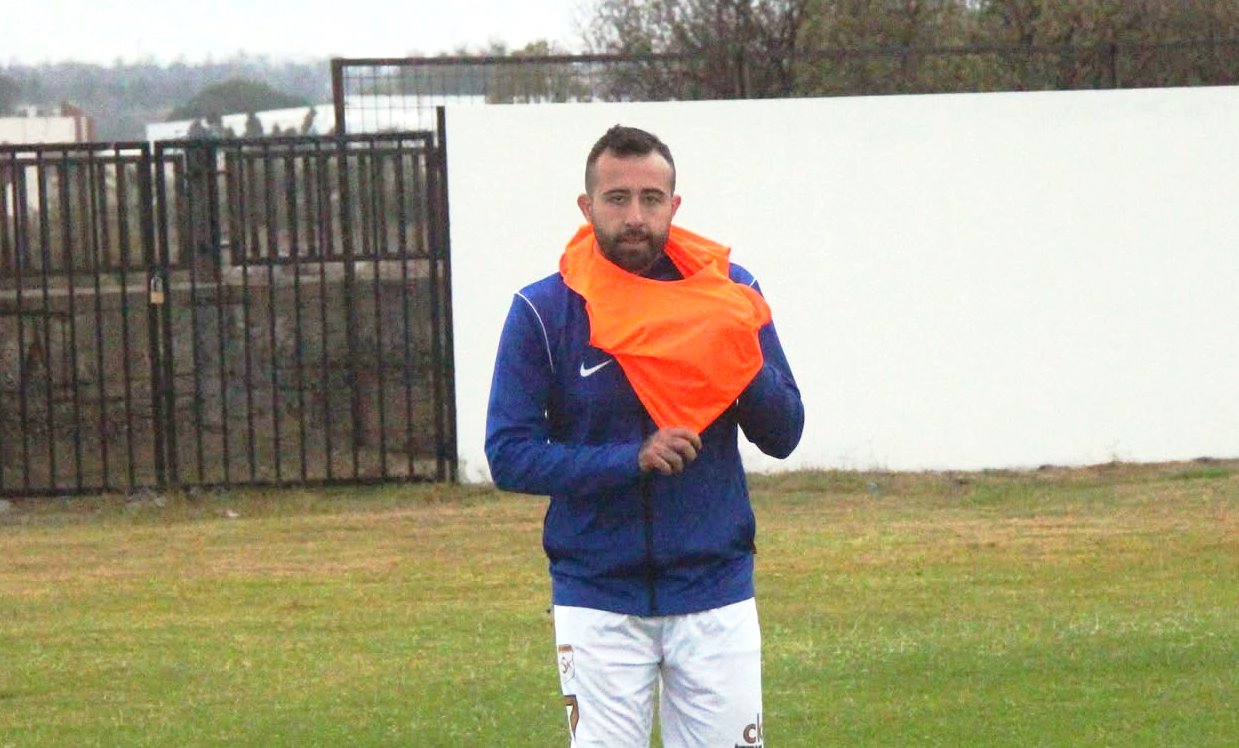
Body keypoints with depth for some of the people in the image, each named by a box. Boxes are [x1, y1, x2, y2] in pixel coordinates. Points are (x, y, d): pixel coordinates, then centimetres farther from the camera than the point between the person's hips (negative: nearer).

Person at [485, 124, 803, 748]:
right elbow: (508, 456, -9)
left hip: (714, 591, 2)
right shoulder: (543, 311, -5)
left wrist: (746, 355, -18)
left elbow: (782, 435, 1)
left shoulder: (728, 292, 1)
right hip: (597, 598, -1)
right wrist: (630, 460, -21)